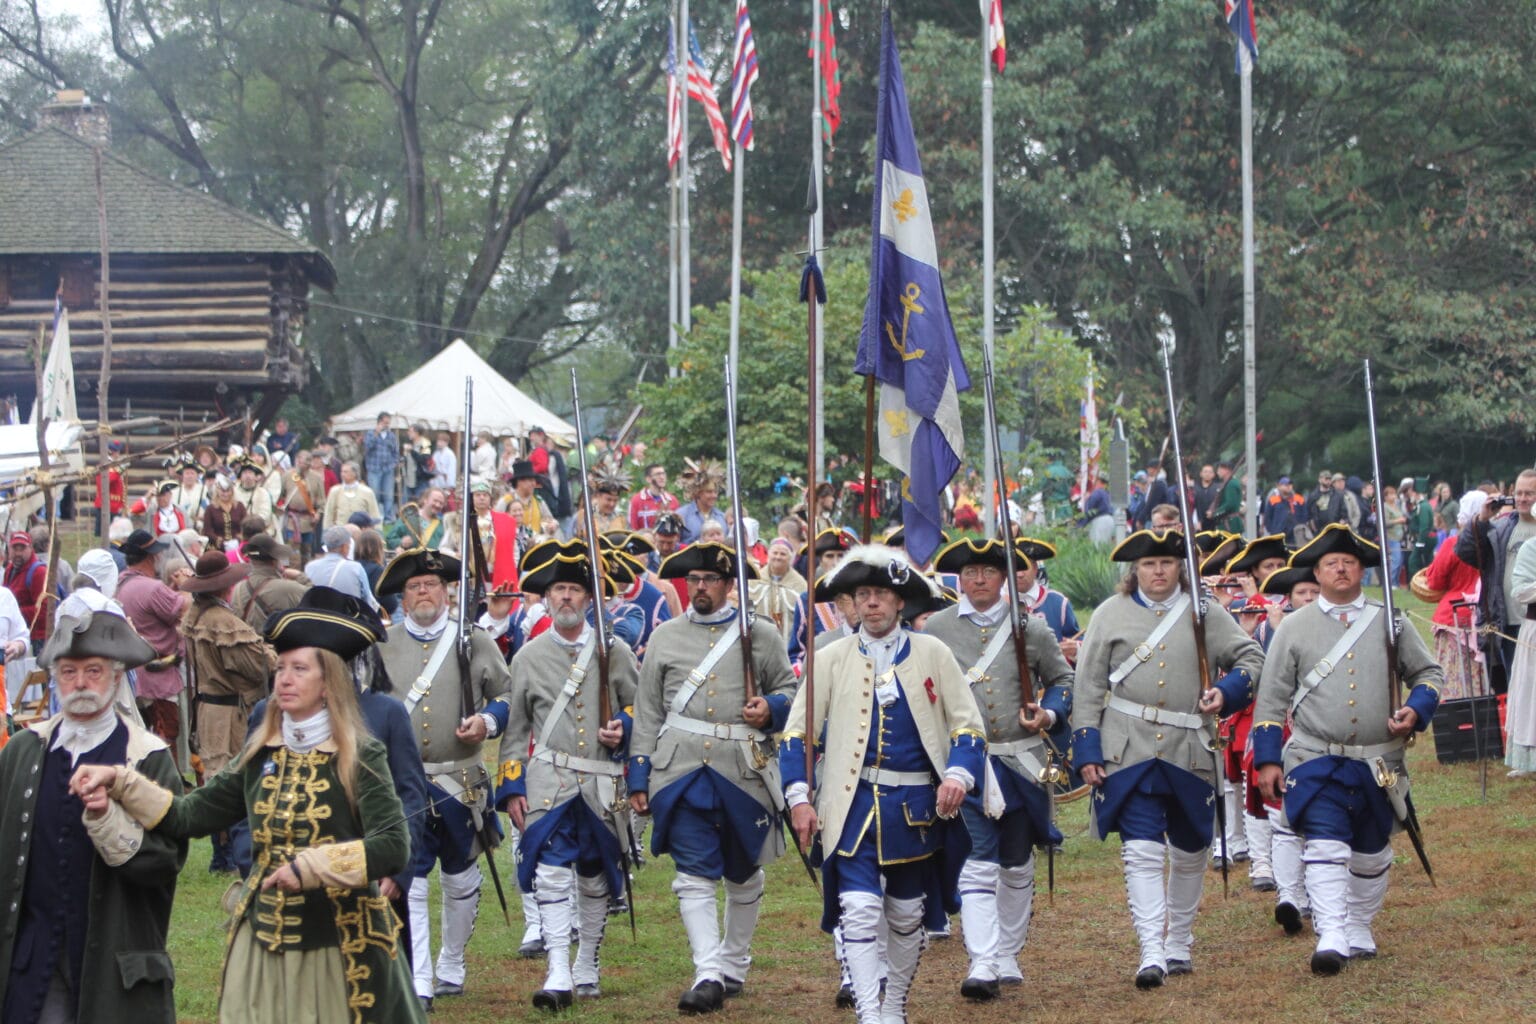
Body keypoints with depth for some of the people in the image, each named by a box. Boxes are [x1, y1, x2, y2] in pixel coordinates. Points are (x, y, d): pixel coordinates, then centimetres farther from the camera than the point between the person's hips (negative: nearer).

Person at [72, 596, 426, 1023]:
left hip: (338, 947, -5)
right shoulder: (262, 755, 8)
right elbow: (191, 815, 6)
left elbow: (394, 847, -18)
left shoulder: (360, 758, -8)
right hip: (263, 945, 5)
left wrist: (311, 866, -24)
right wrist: (121, 783, -4)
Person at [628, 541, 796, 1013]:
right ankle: (708, 975, -15)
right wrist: (639, 778, 4)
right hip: (682, 773, -1)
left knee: (744, 874, 12)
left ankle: (734, 965, 28)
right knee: (695, 875, -10)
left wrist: (771, 709, -9)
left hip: (745, 772, 1)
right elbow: (647, 712, 9)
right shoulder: (665, 637, 9)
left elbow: (790, 690, 14)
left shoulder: (762, 634, 7)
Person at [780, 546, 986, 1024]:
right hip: (853, 806, -1)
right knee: (858, 911, -14)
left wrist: (958, 774, -13)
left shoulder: (932, 653, 5)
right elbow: (797, 734, 5)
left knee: (907, 915, 12)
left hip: (917, 806, 1)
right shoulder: (832, 658, 4)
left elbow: (968, 725, 4)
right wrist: (798, 797, -6)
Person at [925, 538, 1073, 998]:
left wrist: (1049, 715, -4)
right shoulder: (936, 628, 3)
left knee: (1018, 865, 12)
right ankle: (982, 965, -18)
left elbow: (1063, 679, 14)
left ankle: (1009, 957, 26)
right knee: (978, 864, -13)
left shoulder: (1031, 628, 4)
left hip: (1023, 764, 2)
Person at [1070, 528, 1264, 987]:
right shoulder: (1110, 614, 4)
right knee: (1141, 851, -13)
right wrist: (1087, 751, -3)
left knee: (1190, 851, 13)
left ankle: (1179, 945, 30)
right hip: (1129, 754, -2)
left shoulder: (1206, 613, 6)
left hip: (1190, 753, 2)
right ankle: (1152, 953, -17)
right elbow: (1088, 687, 4)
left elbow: (1252, 658, 14)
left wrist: (1227, 692, -7)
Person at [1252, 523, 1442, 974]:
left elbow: (1429, 673, 15)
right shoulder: (1294, 627, 4)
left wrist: (1416, 710, -6)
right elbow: (1272, 698, 6)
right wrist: (1267, 760, 0)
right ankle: (1331, 938, -24)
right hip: (1316, 762, -2)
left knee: (1372, 853, 13)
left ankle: (1359, 931, 29)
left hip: (1379, 765, 3)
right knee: (1325, 847, -18)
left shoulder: (1390, 622, 7)